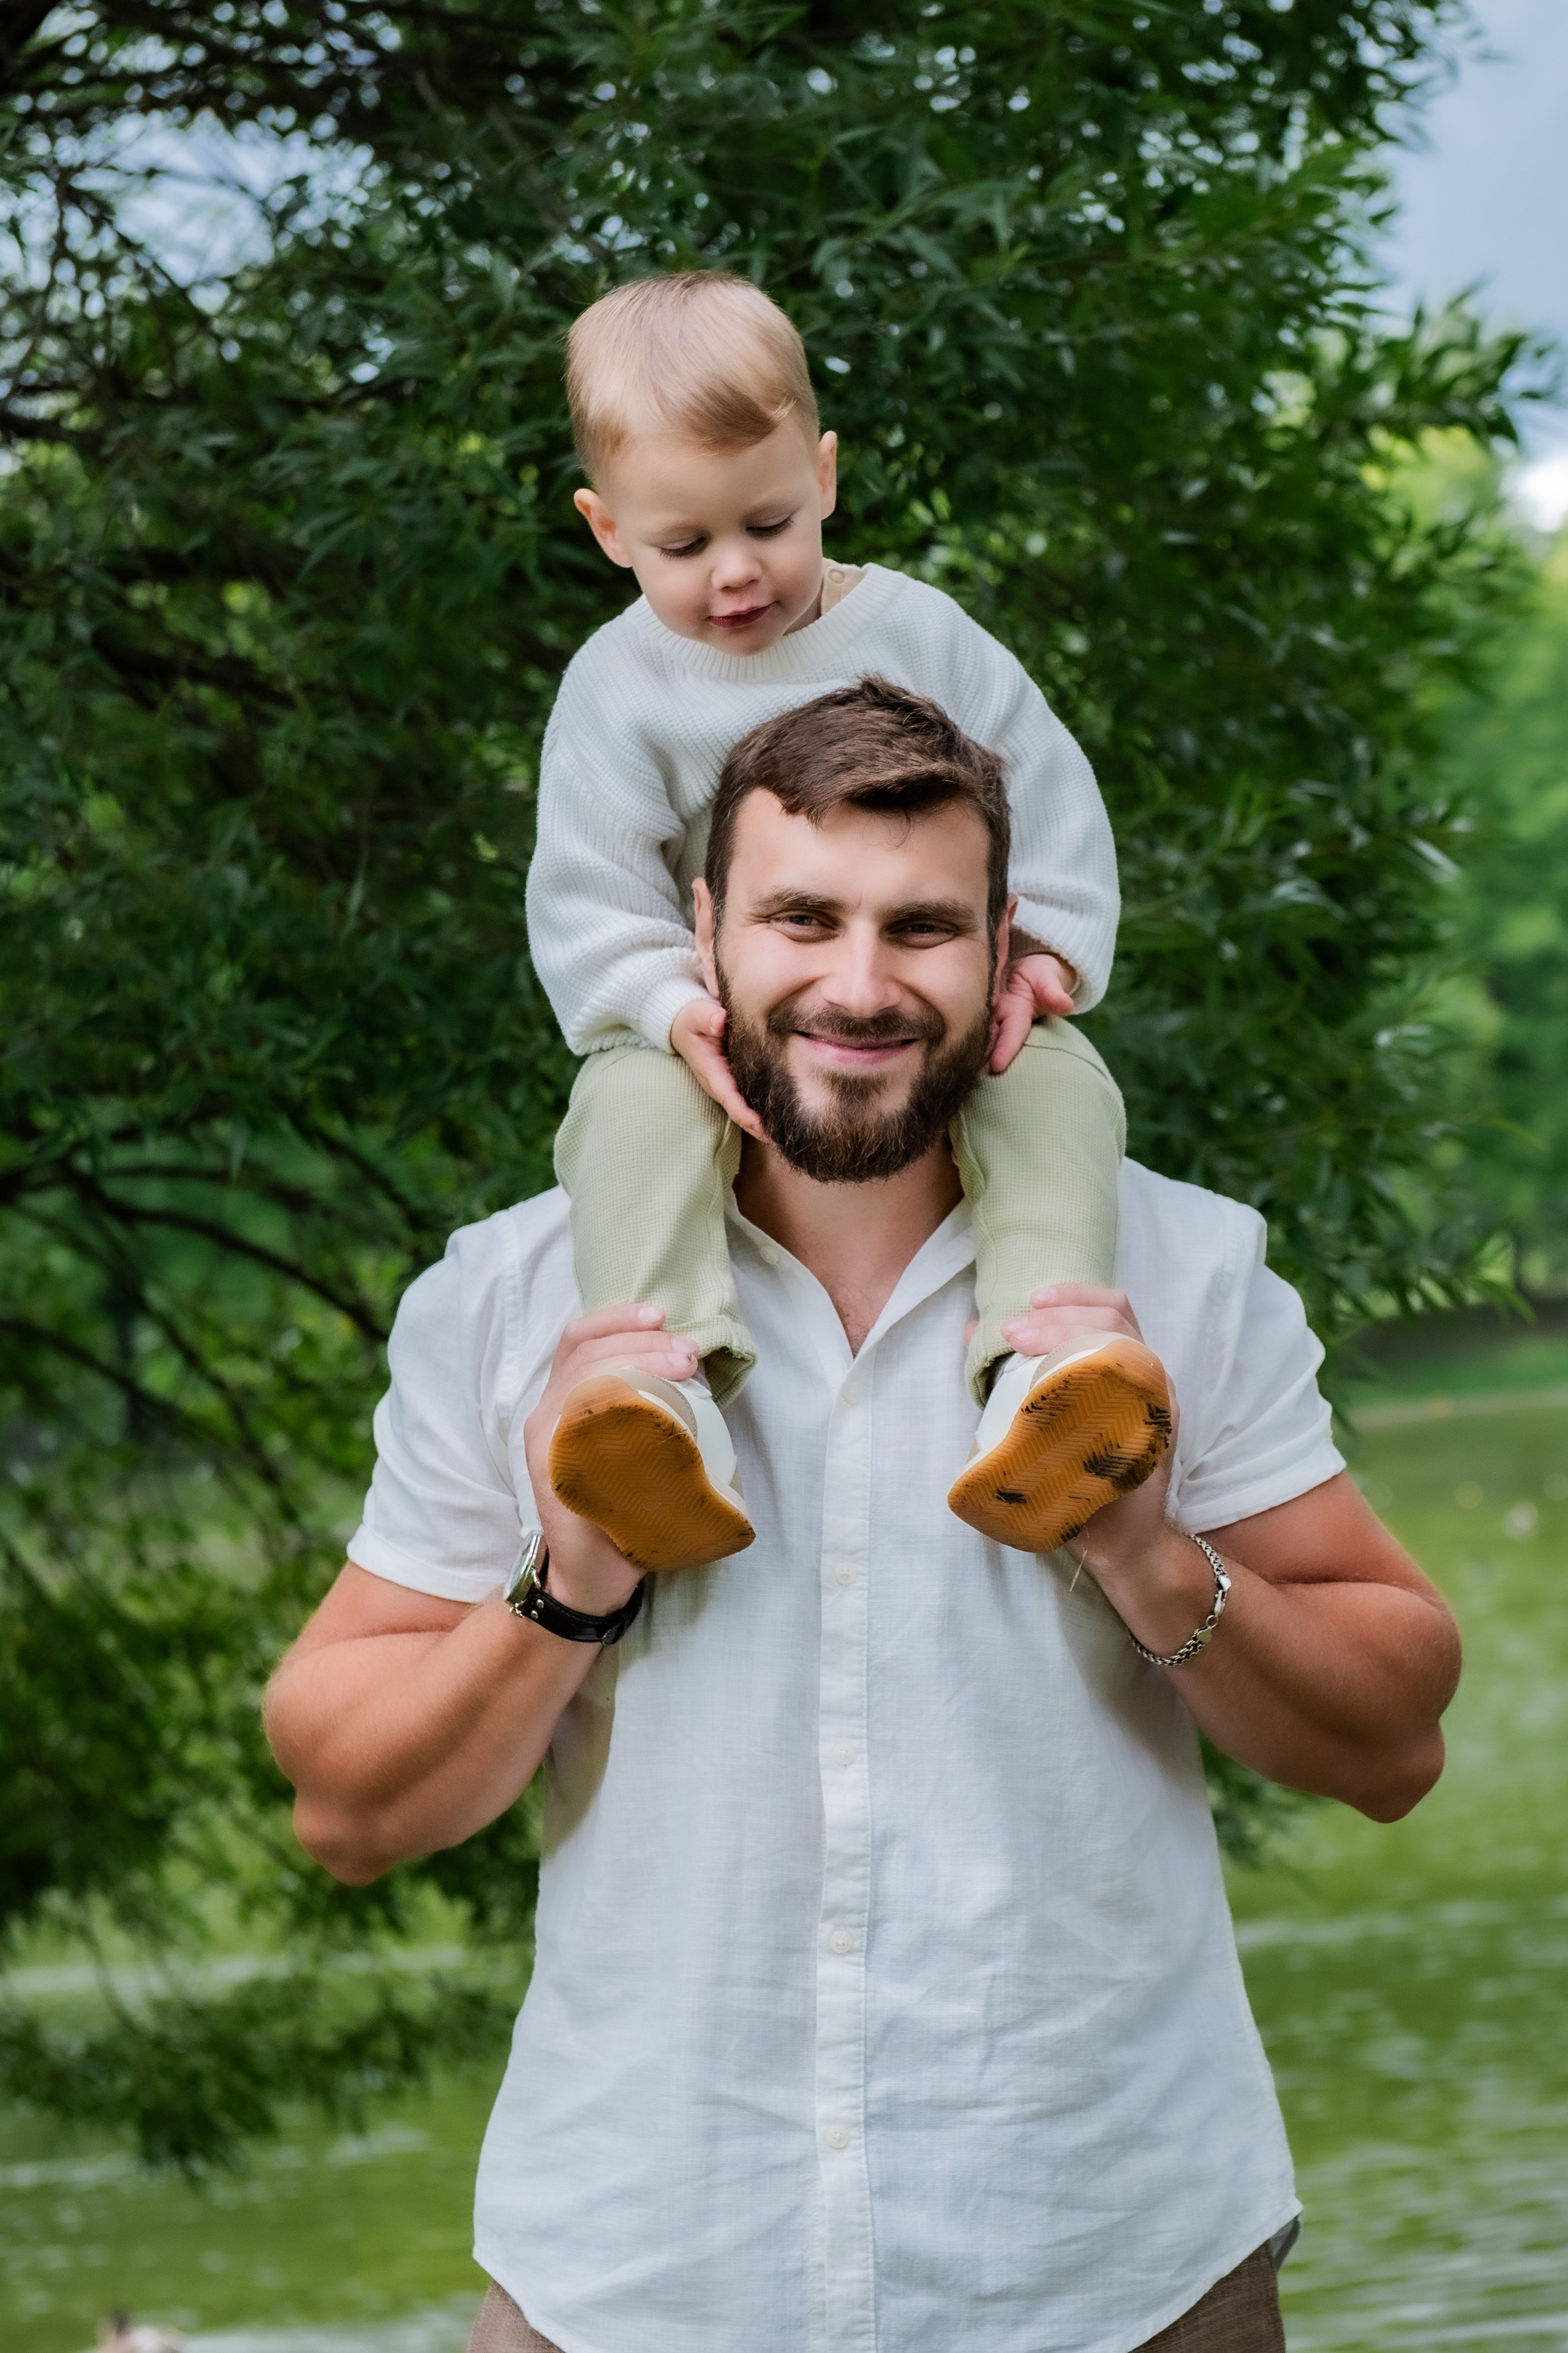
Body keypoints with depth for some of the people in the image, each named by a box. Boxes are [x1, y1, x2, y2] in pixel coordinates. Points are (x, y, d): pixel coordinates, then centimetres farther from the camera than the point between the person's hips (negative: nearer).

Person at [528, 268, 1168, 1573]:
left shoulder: (919, 635, 4)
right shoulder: (620, 686, 1)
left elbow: (1050, 802, 7)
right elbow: (588, 899, -4)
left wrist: (1046, 952, -9)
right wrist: (672, 1010, -23)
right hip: (721, 1028, -1)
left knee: (1058, 1080, -29)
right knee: (629, 1108, -33)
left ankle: (1040, 1367, -49)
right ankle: (668, 1403, -53)